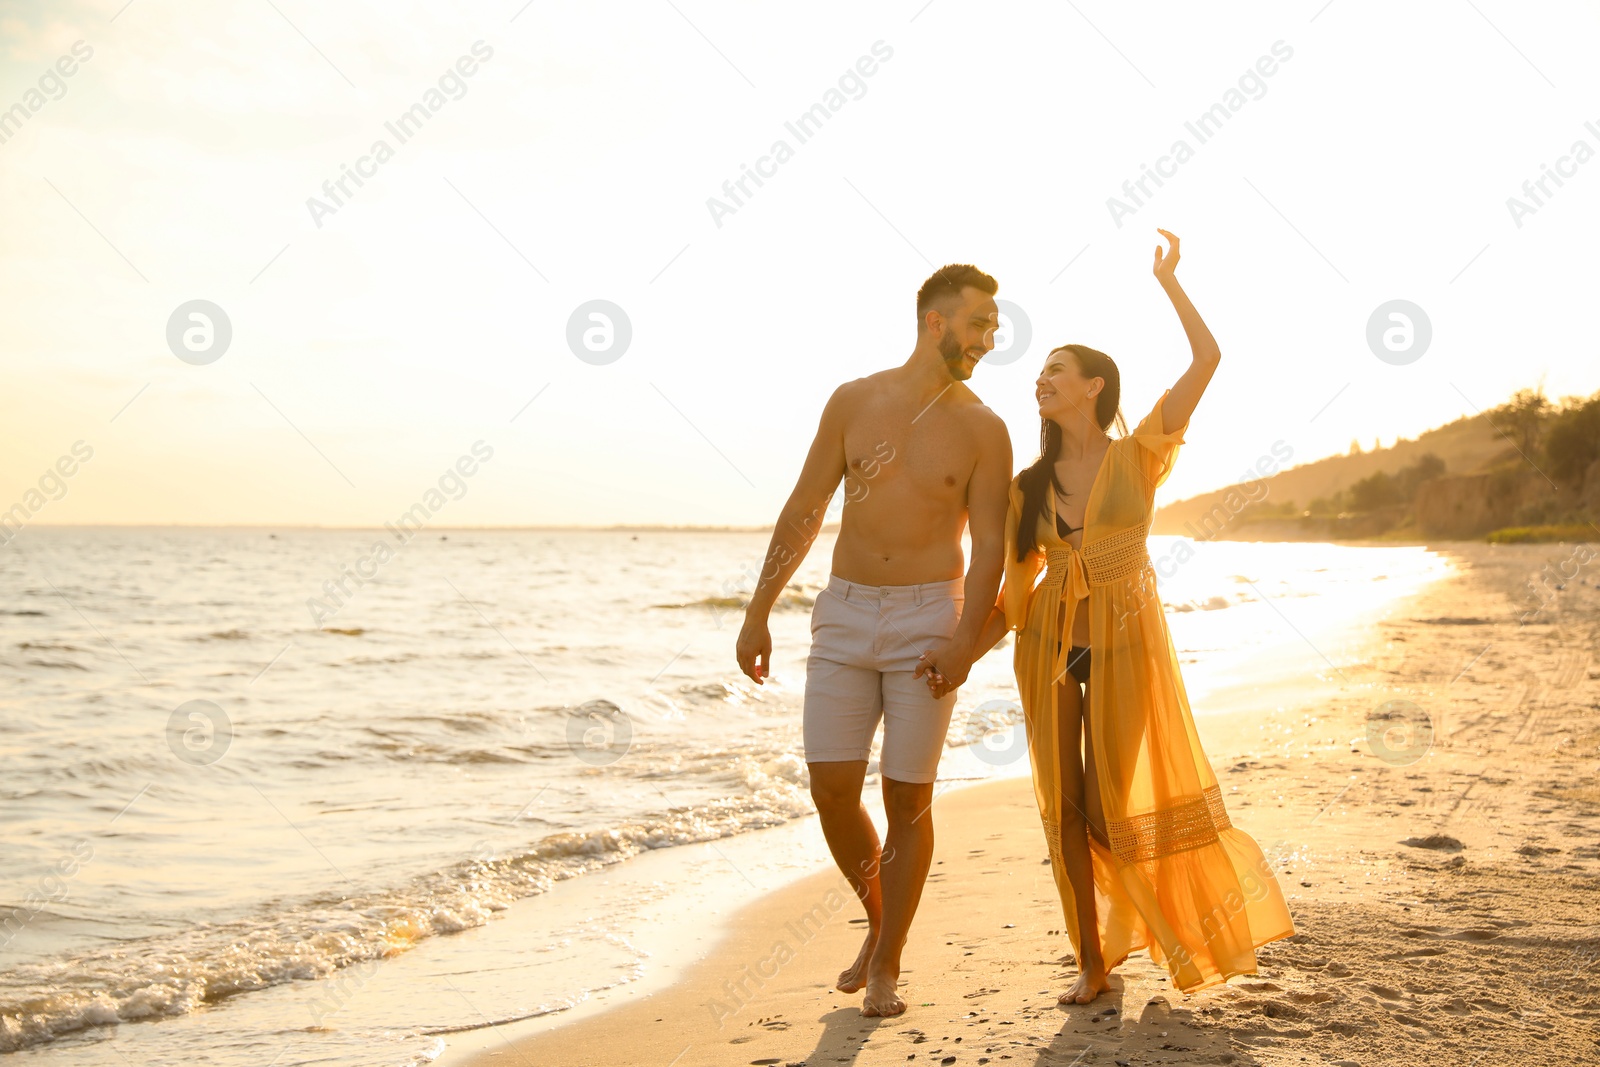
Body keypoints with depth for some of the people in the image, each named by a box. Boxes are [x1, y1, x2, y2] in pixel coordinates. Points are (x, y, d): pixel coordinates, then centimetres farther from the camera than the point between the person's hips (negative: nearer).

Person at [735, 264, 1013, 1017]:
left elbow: (989, 546, -5)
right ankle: (878, 920, 24)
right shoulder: (853, 401, 4)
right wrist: (758, 612, 5)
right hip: (845, 616, 2)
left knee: (907, 800, 0)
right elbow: (804, 510, 7)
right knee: (832, 790, -3)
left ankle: (887, 965, 17)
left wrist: (965, 637, -21)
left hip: (927, 617, -2)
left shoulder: (982, 430, -1)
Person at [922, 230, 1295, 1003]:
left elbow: (1208, 360, -12)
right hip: (1048, 646, 4)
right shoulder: (1030, 486, 5)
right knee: (1063, 806, 3)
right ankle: (1093, 960, 16)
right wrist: (963, 655, -6)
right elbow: (1015, 592, 6)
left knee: (1109, 807, 0)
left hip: (1124, 641, -3)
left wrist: (1167, 278, -4)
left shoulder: (1138, 455, -4)